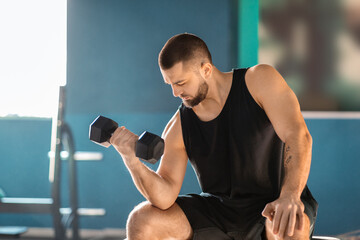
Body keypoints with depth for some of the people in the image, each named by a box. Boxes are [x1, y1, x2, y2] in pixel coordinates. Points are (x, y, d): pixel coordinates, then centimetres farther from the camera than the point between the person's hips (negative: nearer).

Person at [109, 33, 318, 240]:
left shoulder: (259, 81, -11)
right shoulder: (178, 128, -3)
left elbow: (297, 135, -22)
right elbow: (165, 197, -10)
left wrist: (290, 196, -38)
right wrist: (132, 161, -29)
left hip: (272, 207, -4)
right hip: (219, 208, 4)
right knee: (141, 221, -12)